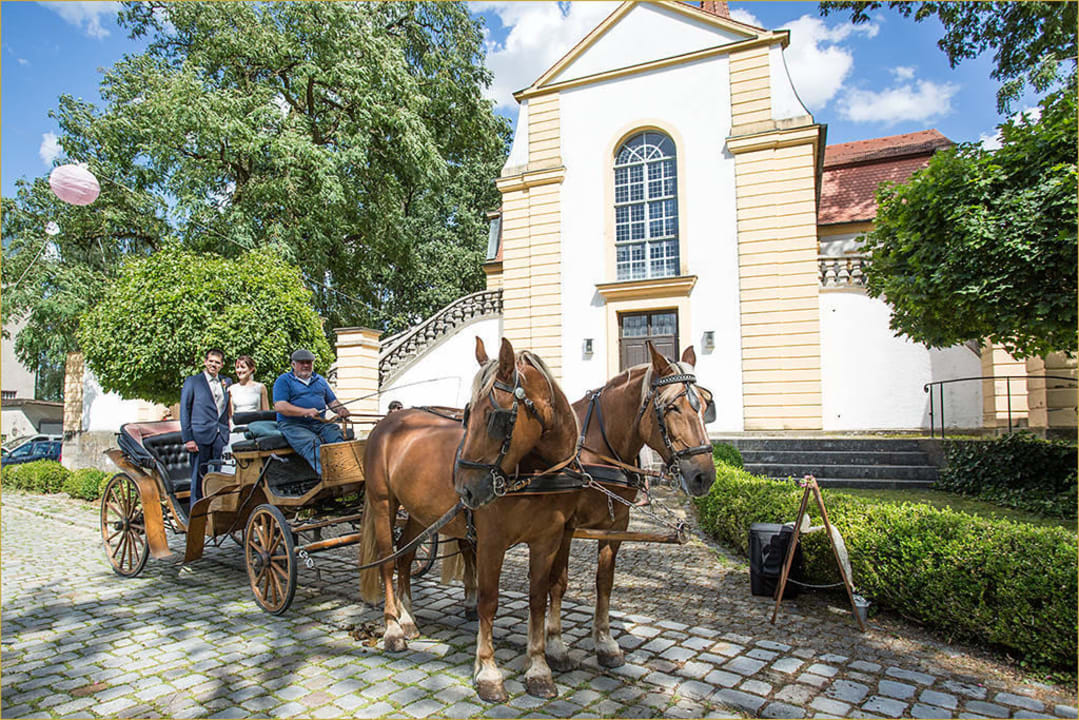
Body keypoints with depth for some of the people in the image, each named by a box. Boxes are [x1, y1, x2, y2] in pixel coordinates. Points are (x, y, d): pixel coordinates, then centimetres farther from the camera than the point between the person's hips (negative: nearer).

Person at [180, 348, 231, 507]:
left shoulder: (226, 382, 16)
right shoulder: (192, 381, 5)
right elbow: (184, 410, 1)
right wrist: (188, 438, -6)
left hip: (221, 437, 3)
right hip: (200, 436, -3)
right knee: (199, 477, 0)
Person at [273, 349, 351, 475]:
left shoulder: (320, 380, 25)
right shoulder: (283, 380, 7)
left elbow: (332, 401, 25)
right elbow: (279, 406, -6)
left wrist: (340, 409, -1)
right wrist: (306, 412, -18)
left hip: (320, 423, 4)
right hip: (293, 424, -4)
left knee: (338, 436, -26)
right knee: (312, 443, -34)